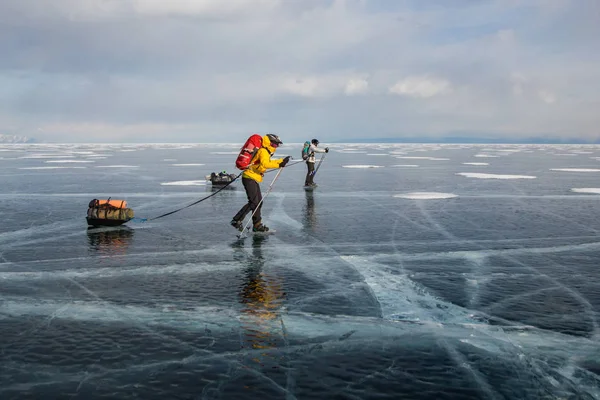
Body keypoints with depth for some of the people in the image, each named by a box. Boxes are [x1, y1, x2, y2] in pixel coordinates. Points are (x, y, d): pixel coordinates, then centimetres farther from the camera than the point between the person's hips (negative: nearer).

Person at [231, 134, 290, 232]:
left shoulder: (265, 152, 18)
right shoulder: (263, 151, -13)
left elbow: (269, 162, 34)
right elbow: (265, 164, -31)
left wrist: (282, 160, 30)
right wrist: (279, 165, -30)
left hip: (252, 179, 11)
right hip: (249, 178, -11)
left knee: (259, 202, 13)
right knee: (253, 202, -13)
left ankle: (257, 225, 19)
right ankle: (237, 220, -10)